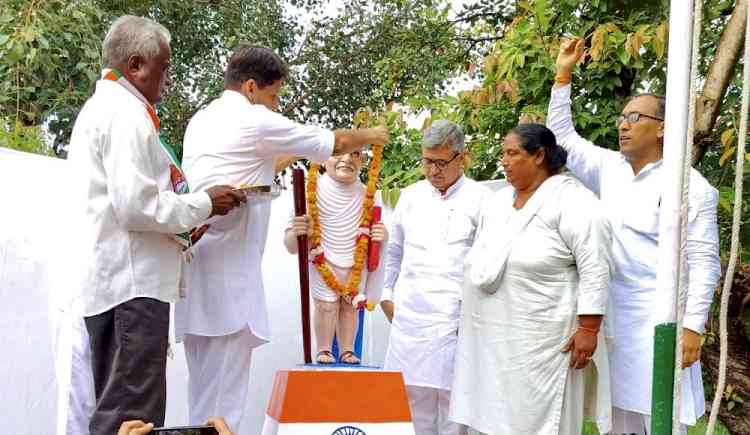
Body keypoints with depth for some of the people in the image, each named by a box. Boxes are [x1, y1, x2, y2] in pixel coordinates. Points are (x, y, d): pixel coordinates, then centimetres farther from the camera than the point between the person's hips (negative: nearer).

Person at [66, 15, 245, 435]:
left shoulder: (99, 108, 21)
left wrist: (182, 224, 20)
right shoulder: (126, 113, -11)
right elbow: (136, 204, -20)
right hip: (134, 280, -11)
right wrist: (204, 205, -7)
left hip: (107, 280, 11)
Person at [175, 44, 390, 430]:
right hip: (227, 272, -9)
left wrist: (288, 156, 38)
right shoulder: (255, 121, -5)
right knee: (222, 401, -7)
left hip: (195, 267, 9)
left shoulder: (200, 121, 18)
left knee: (205, 391, 13)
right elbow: (336, 143, 5)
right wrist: (371, 135, 22)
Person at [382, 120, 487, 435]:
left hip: (458, 320, -4)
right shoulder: (410, 196, 12)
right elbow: (393, 249, 21)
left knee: (452, 398, -2)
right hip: (409, 315, 4)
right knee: (412, 397, 6)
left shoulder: (480, 199, -1)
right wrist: (387, 295, 15)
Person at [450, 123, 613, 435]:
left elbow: (594, 269, -14)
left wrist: (588, 329, -18)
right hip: (490, 338, 7)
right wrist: (468, 318, 18)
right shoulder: (497, 201, 14)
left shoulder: (572, 201, -10)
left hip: (539, 340, -7)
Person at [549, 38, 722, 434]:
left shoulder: (690, 186, -9)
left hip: (659, 322, -6)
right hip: (612, 317, 6)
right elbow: (562, 136, 17)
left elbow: (703, 261, -11)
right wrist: (563, 77, 9)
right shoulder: (610, 169, 8)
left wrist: (692, 327, -16)